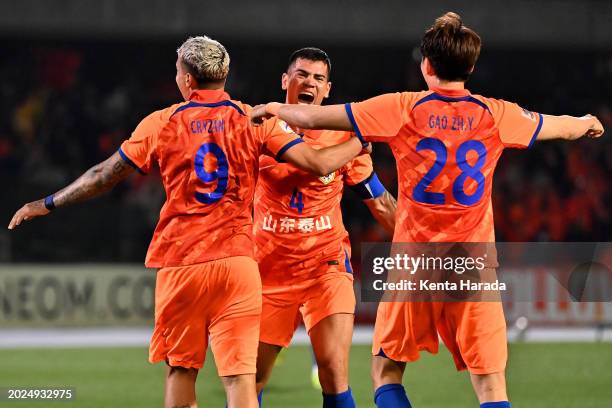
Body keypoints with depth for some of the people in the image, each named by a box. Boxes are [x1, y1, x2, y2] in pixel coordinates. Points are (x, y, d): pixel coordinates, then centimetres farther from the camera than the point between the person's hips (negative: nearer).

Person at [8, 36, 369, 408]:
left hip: (180, 265, 0)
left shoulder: (162, 123, 3)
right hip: (236, 261, 0)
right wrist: (358, 144, 19)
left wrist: (47, 205, 20)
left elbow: (104, 177, 7)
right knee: (240, 376, -5)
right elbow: (318, 163, -2)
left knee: (180, 372, 13)